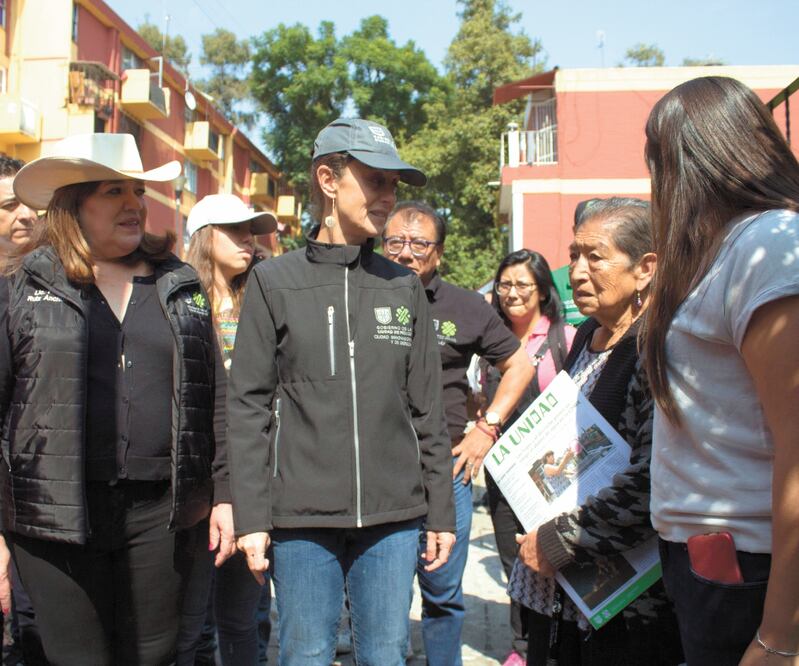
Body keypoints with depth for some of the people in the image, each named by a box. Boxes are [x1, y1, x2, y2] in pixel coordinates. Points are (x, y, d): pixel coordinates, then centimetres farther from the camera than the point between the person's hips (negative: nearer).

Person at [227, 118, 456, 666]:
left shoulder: (404, 287, 8)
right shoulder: (274, 282, 1)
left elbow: (427, 411, 9)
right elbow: (249, 408, -1)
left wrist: (442, 512, 7)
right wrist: (251, 517, -6)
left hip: (394, 517, 2)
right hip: (302, 517, -2)